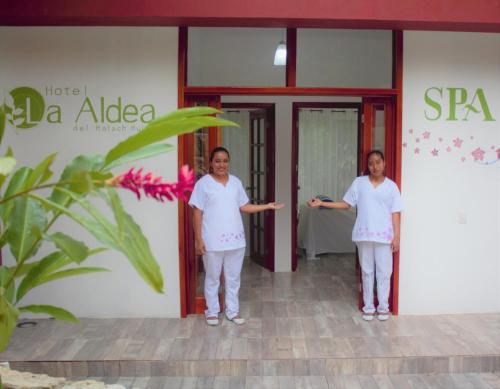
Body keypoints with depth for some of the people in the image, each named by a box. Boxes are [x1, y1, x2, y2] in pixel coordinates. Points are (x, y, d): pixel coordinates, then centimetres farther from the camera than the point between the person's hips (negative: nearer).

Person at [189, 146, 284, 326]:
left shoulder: (236, 181, 7)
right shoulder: (203, 183, -7)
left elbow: (244, 207, 12)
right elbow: (197, 213, -8)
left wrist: (267, 206, 5)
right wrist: (198, 239, -12)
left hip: (235, 239, 4)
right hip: (212, 241, -4)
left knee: (233, 277, 13)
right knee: (212, 278, 10)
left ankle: (232, 311, 28)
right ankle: (212, 311, 26)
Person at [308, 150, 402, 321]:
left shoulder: (391, 186, 0)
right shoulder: (359, 183, 2)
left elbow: (395, 213, -1)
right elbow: (346, 204, 5)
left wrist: (396, 236, -6)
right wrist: (321, 203, -2)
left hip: (384, 236, -1)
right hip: (364, 235, 1)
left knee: (384, 272, 5)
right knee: (367, 271, 10)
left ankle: (383, 307, 21)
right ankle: (368, 306, 22)